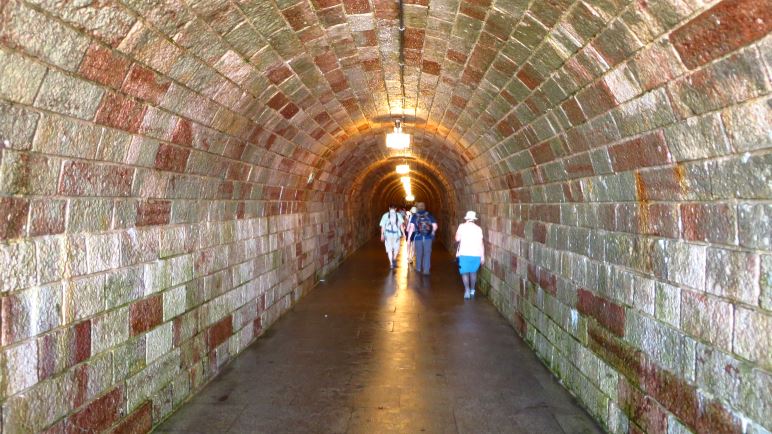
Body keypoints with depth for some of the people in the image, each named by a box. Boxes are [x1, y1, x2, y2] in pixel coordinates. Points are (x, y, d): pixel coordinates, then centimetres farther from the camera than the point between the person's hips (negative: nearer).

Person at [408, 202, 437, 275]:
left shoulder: (414, 216, -2)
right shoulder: (429, 215, 0)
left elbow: (412, 227, -9)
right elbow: (435, 226, -1)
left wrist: (409, 237, -7)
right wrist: (432, 233, 17)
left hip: (418, 237, 1)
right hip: (428, 237, 0)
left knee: (418, 253, 16)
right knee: (427, 253, 3)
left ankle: (418, 268, 32)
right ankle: (426, 270, -2)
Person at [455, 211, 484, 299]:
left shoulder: (462, 226, -1)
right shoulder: (478, 228, 4)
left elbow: (457, 239, 1)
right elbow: (481, 243, 1)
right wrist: (483, 256, 5)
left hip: (464, 254, -2)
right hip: (476, 254, 3)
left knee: (465, 272, 6)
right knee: (473, 272, 19)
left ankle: (467, 290, -12)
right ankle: (472, 291, 24)